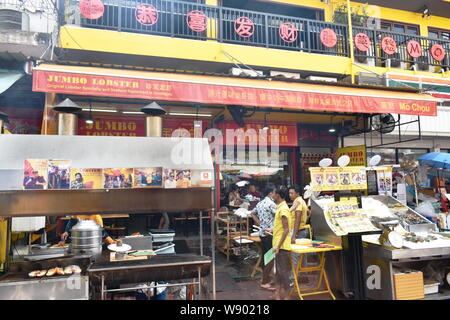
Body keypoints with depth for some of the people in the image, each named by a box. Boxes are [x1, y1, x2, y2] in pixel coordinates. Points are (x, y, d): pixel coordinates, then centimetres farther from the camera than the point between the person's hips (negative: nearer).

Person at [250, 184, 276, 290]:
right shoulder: (271, 204, -17)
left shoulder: (260, 203, 10)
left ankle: (265, 278, 27)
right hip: (270, 233, -9)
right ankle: (265, 282, 1)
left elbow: (253, 213, 20)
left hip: (262, 232, 9)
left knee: (265, 256, 17)